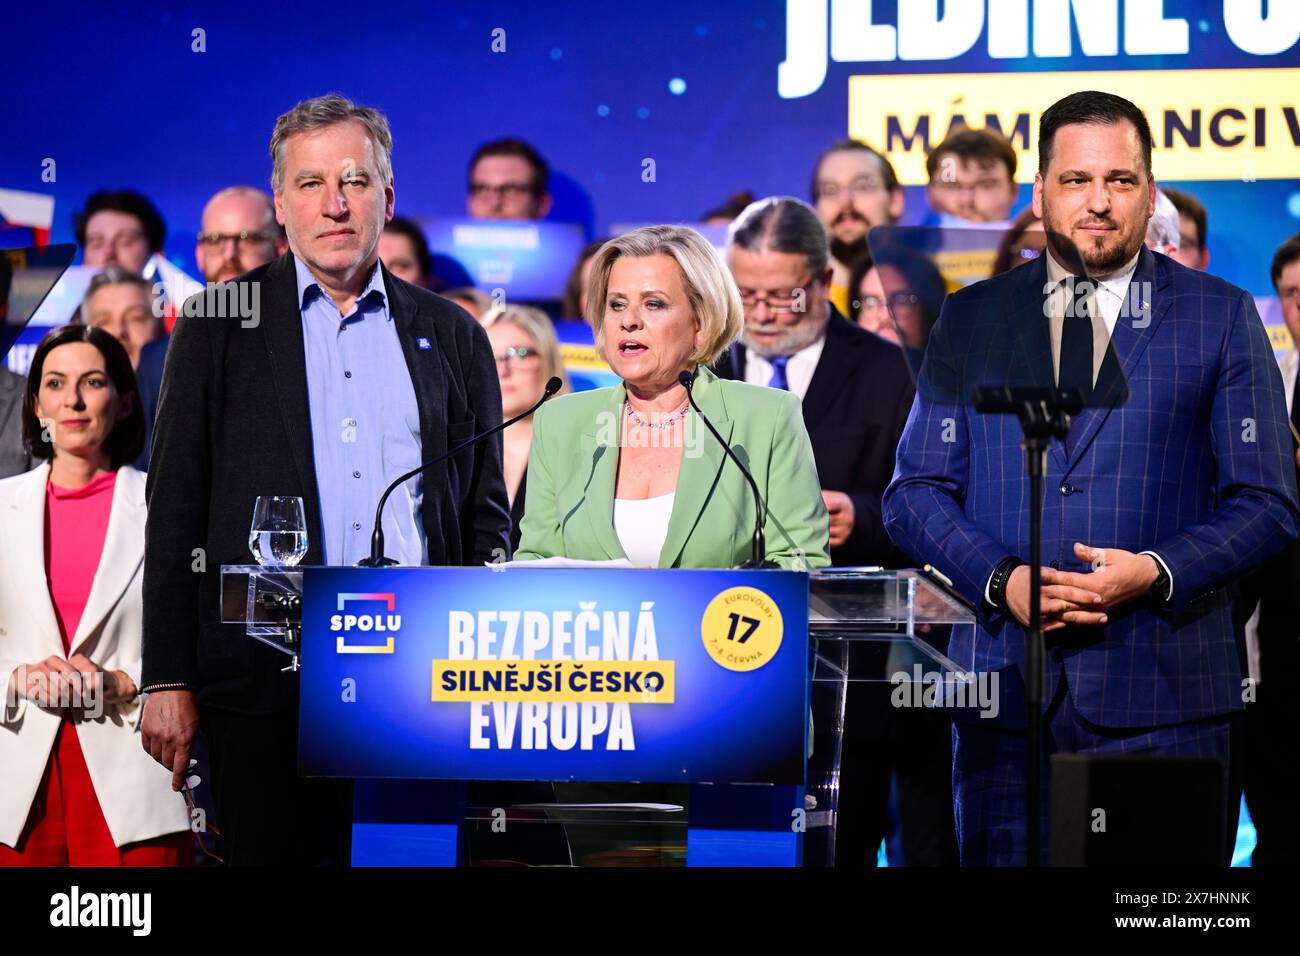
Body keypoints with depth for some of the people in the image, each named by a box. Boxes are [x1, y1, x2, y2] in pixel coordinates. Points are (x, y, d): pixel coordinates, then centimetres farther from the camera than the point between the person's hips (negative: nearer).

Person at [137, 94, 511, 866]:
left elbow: (487, 517, 15)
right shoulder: (219, 326, 8)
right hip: (268, 679, -1)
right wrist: (168, 681, -3)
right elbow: (176, 508, 4)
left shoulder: (453, 338, 14)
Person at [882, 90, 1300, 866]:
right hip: (1006, 686, 2)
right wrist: (1002, 579, -8)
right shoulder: (972, 321, 12)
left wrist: (1156, 571, -13)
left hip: (1163, 695, -1)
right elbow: (915, 494, 10)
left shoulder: (1222, 318, 7)